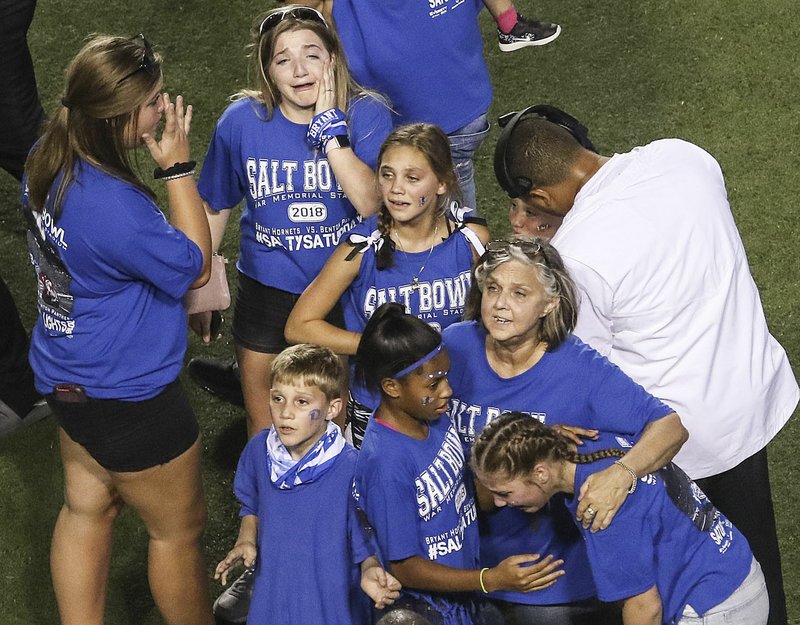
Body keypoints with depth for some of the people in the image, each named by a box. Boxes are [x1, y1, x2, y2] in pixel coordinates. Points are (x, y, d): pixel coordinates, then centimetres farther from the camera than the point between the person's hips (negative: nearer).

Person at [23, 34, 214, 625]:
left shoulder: (48, 161, -7)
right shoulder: (114, 207, -36)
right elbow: (195, 267, -18)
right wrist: (178, 167, -20)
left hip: (67, 376, 9)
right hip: (129, 396, -9)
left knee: (86, 510, 21)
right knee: (179, 529, 13)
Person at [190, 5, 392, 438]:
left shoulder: (367, 115, -16)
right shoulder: (241, 122, -12)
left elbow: (371, 203, -30)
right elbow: (214, 210, 2)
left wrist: (330, 127, -31)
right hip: (268, 293, 1)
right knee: (264, 427, 17)